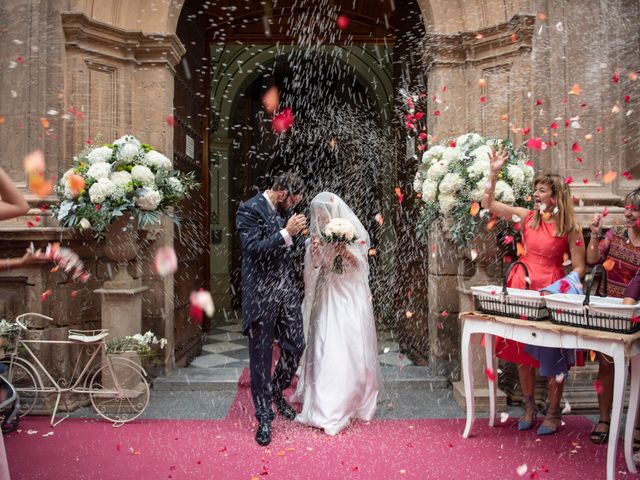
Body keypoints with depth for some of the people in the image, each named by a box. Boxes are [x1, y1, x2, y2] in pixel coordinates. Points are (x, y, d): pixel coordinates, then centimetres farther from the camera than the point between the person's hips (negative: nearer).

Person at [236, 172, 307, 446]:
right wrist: (286, 233, -24)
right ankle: (264, 417, 21)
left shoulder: (285, 210, 10)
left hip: (287, 292, 7)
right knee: (261, 357, 5)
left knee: (296, 346, 11)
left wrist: (301, 239, 2)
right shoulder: (250, 210, -12)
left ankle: (276, 393, 37)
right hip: (261, 295, -7)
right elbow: (253, 249, -21)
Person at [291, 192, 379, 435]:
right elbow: (314, 266, 4)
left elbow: (361, 264, -2)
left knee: (350, 348, 0)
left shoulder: (354, 231, -2)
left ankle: (351, 399, 19)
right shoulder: (318, 234, 5)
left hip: (350, 296, -2)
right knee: (324, 348, -1)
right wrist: (314, 253, -16)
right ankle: (326, 405, 7)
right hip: (327, 296, 2)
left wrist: (346, 252, -20)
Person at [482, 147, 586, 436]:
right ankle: (529, 407, 27)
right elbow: (488, 204, 5)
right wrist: (494, 172, -1)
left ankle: (553, 412, 22)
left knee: (552, 354, 5)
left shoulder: (570, 228, -5)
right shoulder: (527, 217, 4)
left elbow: (579, 268, -4)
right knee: (523, 350, 11)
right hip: (523, 289, 4)